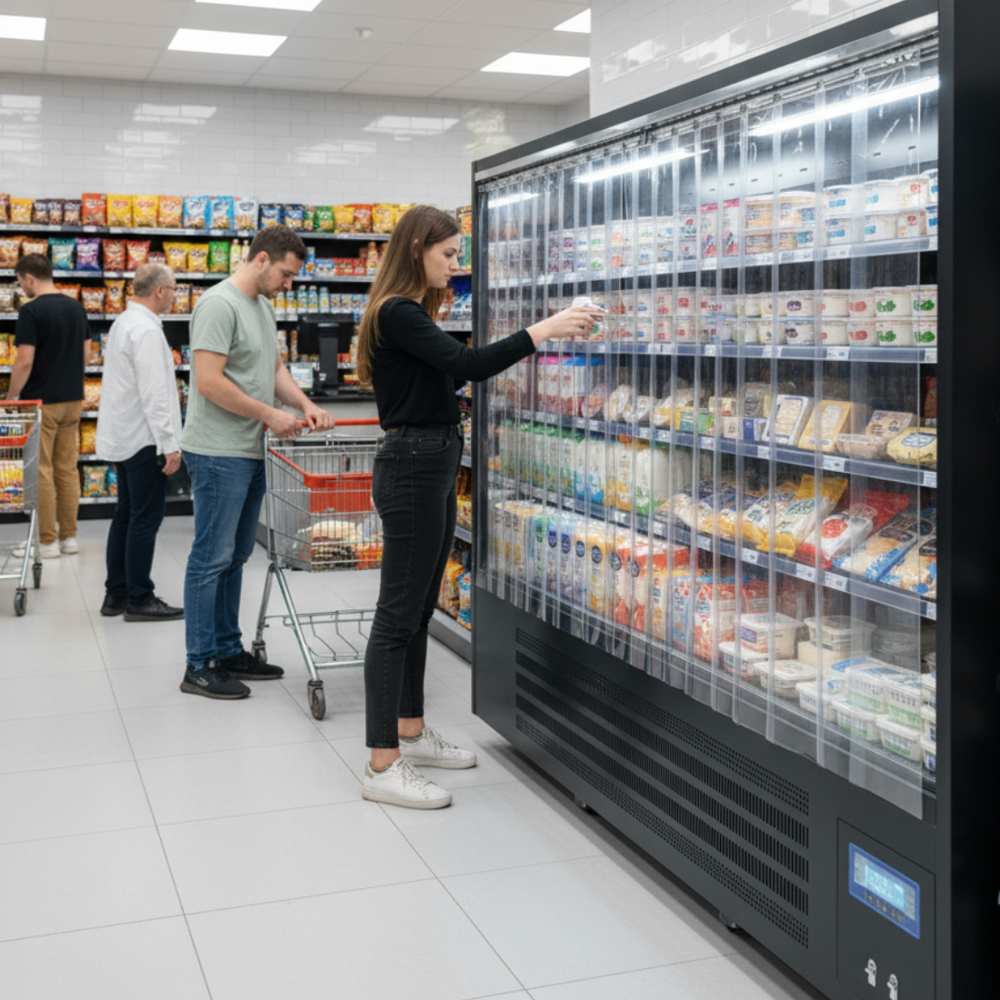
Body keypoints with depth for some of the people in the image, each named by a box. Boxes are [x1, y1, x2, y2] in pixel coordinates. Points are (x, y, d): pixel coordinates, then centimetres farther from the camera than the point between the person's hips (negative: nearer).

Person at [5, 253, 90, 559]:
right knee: (67, 469, 11)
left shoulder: (31, 311, -14)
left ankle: (47, 542, 3)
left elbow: (24, 362, -17)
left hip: (41, 402, -7)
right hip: (73, 399, 7)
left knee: (41, 472, 0)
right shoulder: (76, 308, 7)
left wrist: (11, 396, -5)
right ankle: (69, 537, 15)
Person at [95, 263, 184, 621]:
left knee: (126, 515, 13)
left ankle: (116, 594, 19)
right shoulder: (146, 331, -18)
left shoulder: (123, 323, 15)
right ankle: (139, 599, 0)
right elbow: (154, 393, -22)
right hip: (143, 439, -10)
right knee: (146, 518, -5)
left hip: (124, 438, 11)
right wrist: (169, 444, -20)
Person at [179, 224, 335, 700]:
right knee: (212, 559, -4)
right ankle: (199, 666, 3)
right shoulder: (220, 304, -15)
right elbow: (209, 381, -21)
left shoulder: (263, 307, 16)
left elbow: (274, 367, 23)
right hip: (219, 454, -10)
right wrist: (269, 415, -15)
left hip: (251, 453, 10)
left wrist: (305, 403, 5)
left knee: (234, 557, 15)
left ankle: (228, 651, 25)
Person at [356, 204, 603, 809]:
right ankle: (383, 766, -1)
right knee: (398, 614, -7)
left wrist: (522, 348, 13)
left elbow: (452, 374, 20)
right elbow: (465, 364, -25)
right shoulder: (397, 315, -15)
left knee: (420, 608, 16)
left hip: (436, 465, 10)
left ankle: (411, 732, 28)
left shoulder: (414, 313, 16)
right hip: (412, 466, -10)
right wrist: (544, 330, -25)